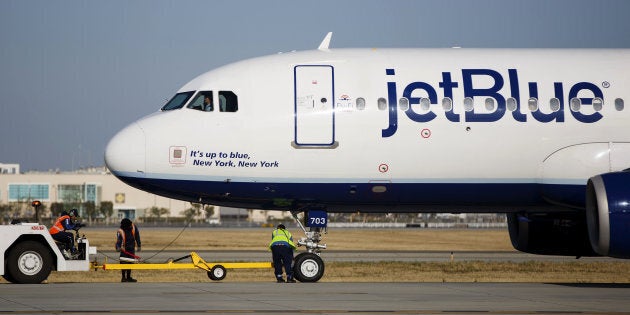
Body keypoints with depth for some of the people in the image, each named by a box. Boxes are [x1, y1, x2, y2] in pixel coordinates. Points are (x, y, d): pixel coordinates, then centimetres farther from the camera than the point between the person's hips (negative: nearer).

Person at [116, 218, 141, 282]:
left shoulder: (133, 227, -8)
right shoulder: (120, 231, -21)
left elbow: (137, 236, 4)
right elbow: (118, 241, -27)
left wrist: (139, 245, 7)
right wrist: (118, 248, -47)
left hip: (132, 249, 4)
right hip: (124, 250, -4)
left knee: (130, 263, 9)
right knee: (124, 263, -10)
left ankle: (128, 277, 20)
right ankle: (123, 278, -1)